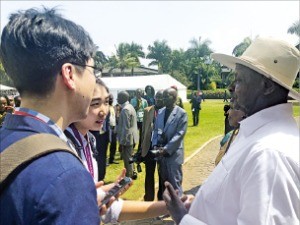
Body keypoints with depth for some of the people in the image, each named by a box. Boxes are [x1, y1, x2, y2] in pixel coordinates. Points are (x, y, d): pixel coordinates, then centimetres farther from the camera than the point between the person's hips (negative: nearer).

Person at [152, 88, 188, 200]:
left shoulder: (181, 113, -7)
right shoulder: (160, 112, 10)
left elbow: (179, 134, -13)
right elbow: (156, 130, 13)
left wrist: (166, 149, -17)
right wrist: (155, 145, -3)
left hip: (173, 153, -5)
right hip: (161, 153, 6)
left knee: (175, 184, 1)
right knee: (164, 182, 15)